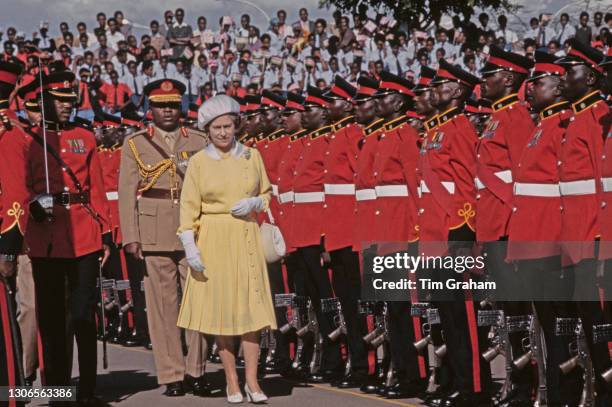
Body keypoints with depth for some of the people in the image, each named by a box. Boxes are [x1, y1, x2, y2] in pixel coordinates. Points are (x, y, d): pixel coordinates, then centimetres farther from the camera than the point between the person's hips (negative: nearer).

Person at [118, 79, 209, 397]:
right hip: (155, 235, -1)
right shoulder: (135, 144, 9)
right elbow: (127, 192, 4)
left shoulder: (199, 142, 12)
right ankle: (173, 376, 6)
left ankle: (196, 371, 9)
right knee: (162, 304, 0)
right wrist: (130, 237, -4)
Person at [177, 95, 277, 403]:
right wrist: (190, 248, -12)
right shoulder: (199, 162, 0)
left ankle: (252, 382, 0)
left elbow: (266, 194, 15)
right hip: (213, 241, -1)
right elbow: (189, 207, -3)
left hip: (246, 239, 1)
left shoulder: (251, 156, 5)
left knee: (250, 307, -4)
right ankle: (231, 381, 11)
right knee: (221, 309, 2)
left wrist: (253, 204, -7)